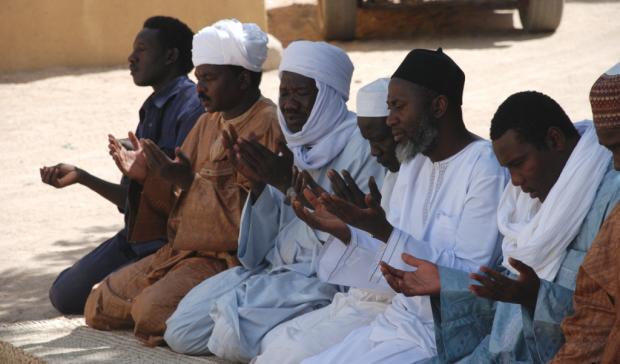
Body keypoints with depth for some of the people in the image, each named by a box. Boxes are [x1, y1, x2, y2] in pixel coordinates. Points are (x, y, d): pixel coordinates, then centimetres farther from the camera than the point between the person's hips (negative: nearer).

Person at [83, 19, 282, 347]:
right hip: (181, 252, 9)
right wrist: (147, 176, -2)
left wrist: (191, 180, -23)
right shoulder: (209, 123, 14)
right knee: (99, 307, 4)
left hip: (227, 259, -9)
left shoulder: (268, 127, -14)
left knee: (151, 313, -29)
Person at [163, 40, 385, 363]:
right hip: (274, 269, 8)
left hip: (323, 278, -8)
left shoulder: (358, 145, -10)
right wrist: (258, 183, -4)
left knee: (234, 335, -26)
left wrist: (291, 184, -19)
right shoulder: (295, 146, 14)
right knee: (181, 332, -4)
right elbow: (267, 240, 14)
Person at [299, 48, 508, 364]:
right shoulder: (413, 165, 12)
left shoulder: (485, 170, -14)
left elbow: (470, 278, -20)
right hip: (396, 322, 8)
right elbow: (392, 267, 13)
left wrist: (385, 232, -26)